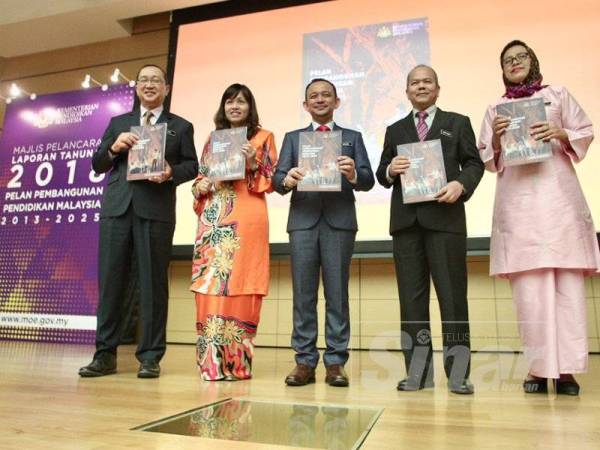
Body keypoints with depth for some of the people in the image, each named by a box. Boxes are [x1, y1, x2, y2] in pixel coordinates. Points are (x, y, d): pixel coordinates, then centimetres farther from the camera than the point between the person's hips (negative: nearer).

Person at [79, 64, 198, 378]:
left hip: (156, 210, -3)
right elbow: (97, 166, 16)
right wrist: (114, 147, -3)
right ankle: (105, 354, 12)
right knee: (110, 279, 2)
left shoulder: (181, 126, 14)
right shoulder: (118, 123, 21)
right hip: (117, 207, 3)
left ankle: (150, 357, 6)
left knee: (153, 282, -2)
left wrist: (172, 173, -14)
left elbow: (192, 165, 6)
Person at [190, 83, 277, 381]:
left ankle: (235, 362, 0)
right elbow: (199, 179, 21)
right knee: (210, 284, -1)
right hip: (212, 220, 4)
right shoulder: (212, 139, 22)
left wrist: (253, 164, -11)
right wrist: (201, 186, 0)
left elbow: (272, 181, 5)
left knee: (238, 284, -7)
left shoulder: (263, 137, 11)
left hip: (247, 218, -4)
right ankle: (211, 361, 6)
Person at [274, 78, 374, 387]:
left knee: (337, 293, 0)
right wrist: (287, 179, -17)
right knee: (303, 293, 1)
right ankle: (305, 361, 9)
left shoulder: (352, 137, 15)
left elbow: (368, 180, 3)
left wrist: (354, 174, -19)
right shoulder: (292, 138, 18)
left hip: (340, 221, -1)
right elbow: (277, 179, 6)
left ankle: (336, 362, 7)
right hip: (303, 221, 1)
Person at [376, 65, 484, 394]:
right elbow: (382, 173, 15)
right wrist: (390, 170, -9)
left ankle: (458, 373, 7)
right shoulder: (395, 130, 21)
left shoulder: (458, 123, 15)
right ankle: (418, 372, 10)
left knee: (452, 293, -2)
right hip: (406, 219, 3)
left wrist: (460, 185, -15)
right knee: (411, 296, 2)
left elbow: (474, 163, 6)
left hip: (445, 217, -2)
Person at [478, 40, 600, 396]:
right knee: (529, 287, -5)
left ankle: (566, 368, 2)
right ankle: (540, 367, 1)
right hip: (517, 200, 0)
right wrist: (496, 139, -6)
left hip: (558, 194, 0)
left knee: (568, 283, -4)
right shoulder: (495, 109, 18)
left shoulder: (558, 95, 16)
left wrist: (560, 134, -8)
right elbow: (488, 160, 14)